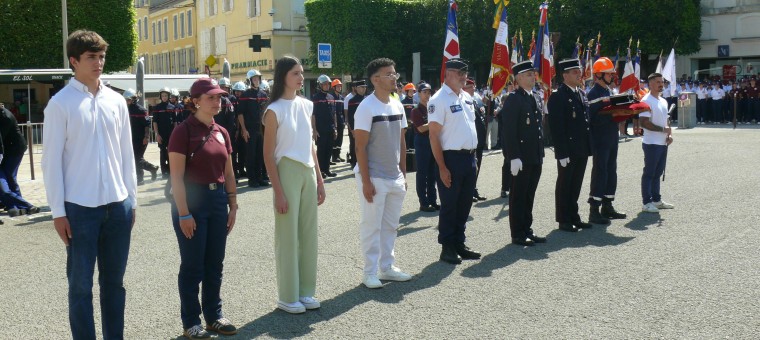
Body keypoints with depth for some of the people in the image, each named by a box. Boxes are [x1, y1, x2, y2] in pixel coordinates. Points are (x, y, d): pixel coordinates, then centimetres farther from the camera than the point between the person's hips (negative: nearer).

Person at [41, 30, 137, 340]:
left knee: (114, 280, 14)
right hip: (80, 207, -4)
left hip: (118, 205, 4)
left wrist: (131, 198, 9)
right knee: (81, 283, 6)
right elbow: (52, 160, -6)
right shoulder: (60, 103, -5)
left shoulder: (116, 101, 7)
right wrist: (58, 211, -8)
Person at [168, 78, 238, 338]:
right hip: (192, 201, -6)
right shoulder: (183, 131, -12)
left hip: (218, 201, 6)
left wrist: (233, 206, 9)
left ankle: (214, 315, 26)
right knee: (192, 265, 3)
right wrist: (184, 213, -18)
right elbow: (176, 176, -15)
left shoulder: (222, 133, 8)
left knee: (215, 264, 13)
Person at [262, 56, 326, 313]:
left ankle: (305, 291, 21)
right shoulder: (275, 110, -8)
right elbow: (268, 155, -9)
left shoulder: (306, 106, 10)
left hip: (308, 173, 6)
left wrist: (319, 179, 12)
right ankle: (287, 297, 10)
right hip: (287, 172, -6)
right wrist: (278, 192, -14)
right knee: (287, 236, 1)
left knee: (309, 233, 10)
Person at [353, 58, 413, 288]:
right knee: (371, 226, 0)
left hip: (395, 178, 7)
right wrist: (366, 181, -17)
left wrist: (403, 174, 12)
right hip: (373, 178, -7)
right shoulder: (367, 107, -13)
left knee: (390, 225, 14)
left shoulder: (397, 106, 9)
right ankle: (370, 273, 9)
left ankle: (387, 267, 25)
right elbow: (360, 147, -14)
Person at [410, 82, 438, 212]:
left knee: (432, 173, 11)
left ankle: (433, 201, 18)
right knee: (422, 173, -1)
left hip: (433, 141, 6)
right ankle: (423, 203, 3)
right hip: (422, 142, -6)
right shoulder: (416, 110, -7)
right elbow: (421, 128, -16)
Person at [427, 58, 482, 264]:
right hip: (451, 158, -8)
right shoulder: (439, 100, -12)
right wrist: (442, 168, -17)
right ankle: (447, 248, 11)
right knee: (449, 206, 1)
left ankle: (459, 244, 25)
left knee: (465, 204, 14)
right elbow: (433, 135, -14)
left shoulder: (466, 97, 13)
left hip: (469, 158, 8)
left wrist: (474, 159, 16)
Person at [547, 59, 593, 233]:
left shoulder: (581, 93, 13)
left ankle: (573, 217, 24)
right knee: (564, 185, 3)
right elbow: (556, 127, -16)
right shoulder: (557, 96, -12)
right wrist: (562, 152, -20)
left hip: (582, 150, 7)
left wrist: (588, 146, 13)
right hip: (567, 151, -7)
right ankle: (564, 220, 12)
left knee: (576, 185, 14)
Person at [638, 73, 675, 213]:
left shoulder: (663, 101, 14)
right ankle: (647, 203, 3)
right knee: (649, 173, -2)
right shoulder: (646, 101, -14)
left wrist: (669, 134, 4)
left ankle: (656, 200, 22)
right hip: (651, 143, -8)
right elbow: (644, 123, -20)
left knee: (658, 173, 14)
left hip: (663, 143, 8)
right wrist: (663, 129, -18)